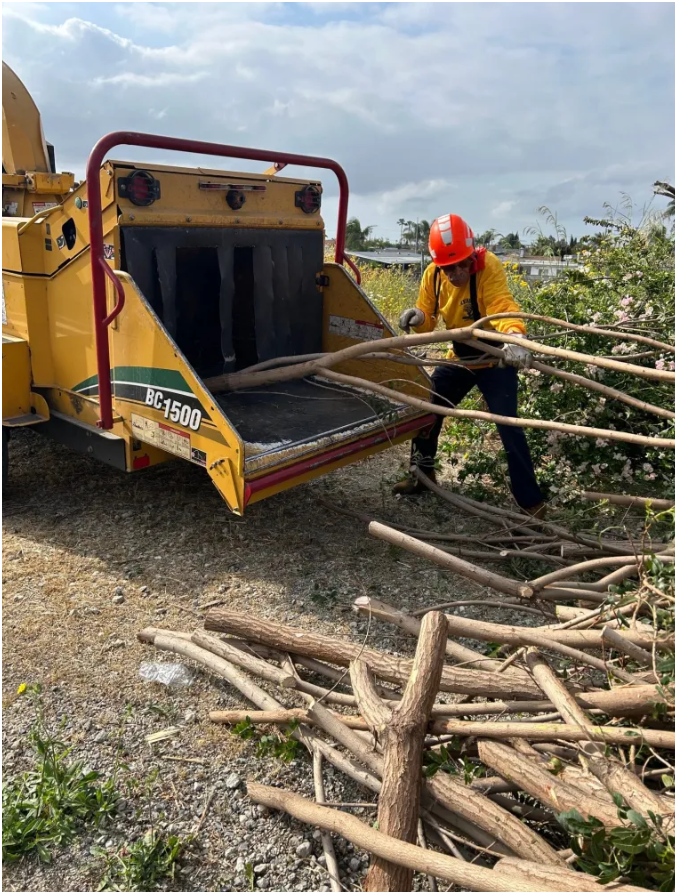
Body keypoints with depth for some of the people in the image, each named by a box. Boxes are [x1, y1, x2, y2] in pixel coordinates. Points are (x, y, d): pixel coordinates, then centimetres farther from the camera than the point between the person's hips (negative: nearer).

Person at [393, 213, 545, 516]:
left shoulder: (488, 266, -25)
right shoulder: (432, 275, -8)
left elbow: (502, 305, -41)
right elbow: (429, 321, -2)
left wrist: (515, 336, -62)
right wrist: (417, 317, -26)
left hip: (495, 358, -6)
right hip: (459, 358, 6)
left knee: (508, 426, -14)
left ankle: (531, 501, -3)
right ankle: (423, 475, 30)